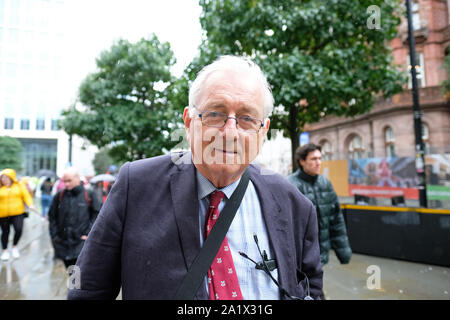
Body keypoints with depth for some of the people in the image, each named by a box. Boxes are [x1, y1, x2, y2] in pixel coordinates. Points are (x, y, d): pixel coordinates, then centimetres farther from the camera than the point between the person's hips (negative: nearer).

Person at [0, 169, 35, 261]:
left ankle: (15, 247, 13)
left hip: (17, 213, -1)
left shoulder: (19, 185, 4)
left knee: (19, 229, -14)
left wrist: (30, 204, -14)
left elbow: (26, 195, 1)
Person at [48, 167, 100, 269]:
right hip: (63, 243, 4)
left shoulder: (89, 195, -4)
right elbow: (52, 217, 13)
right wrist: (54, 236, 6)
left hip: (81, 242, -4)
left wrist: (88, 234, -8)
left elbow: (96, 215, -2)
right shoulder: (59, 196, 5)